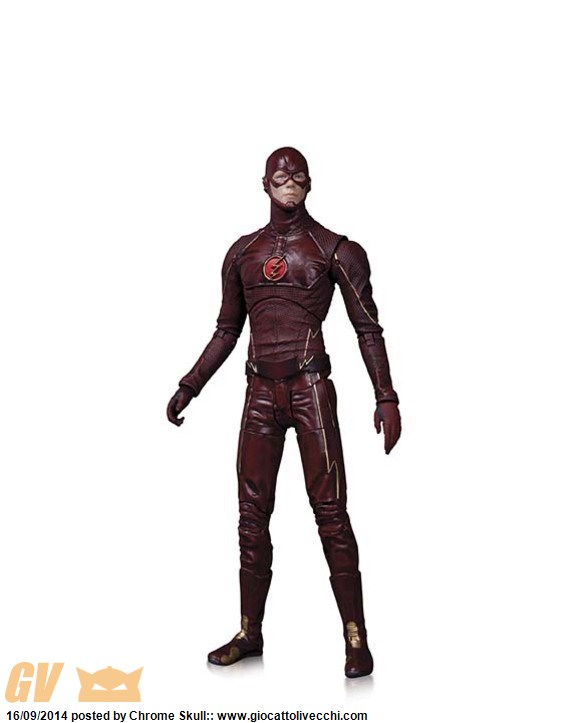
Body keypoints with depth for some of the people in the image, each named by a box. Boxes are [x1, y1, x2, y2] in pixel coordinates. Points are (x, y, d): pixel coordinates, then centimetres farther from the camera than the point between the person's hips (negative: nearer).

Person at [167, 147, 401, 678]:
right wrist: (189, 388, 18)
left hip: (310, 388, -4)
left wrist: (386, 397, -7)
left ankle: (356, 639, 6)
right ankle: (250, 634, 20)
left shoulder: (335, 251, 3)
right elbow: (227, 330, 21)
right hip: (261, 393, 5)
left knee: (330, 511, -4)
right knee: (252, 516, 7)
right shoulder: (242, 253, 15)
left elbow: (368, 329, 1)